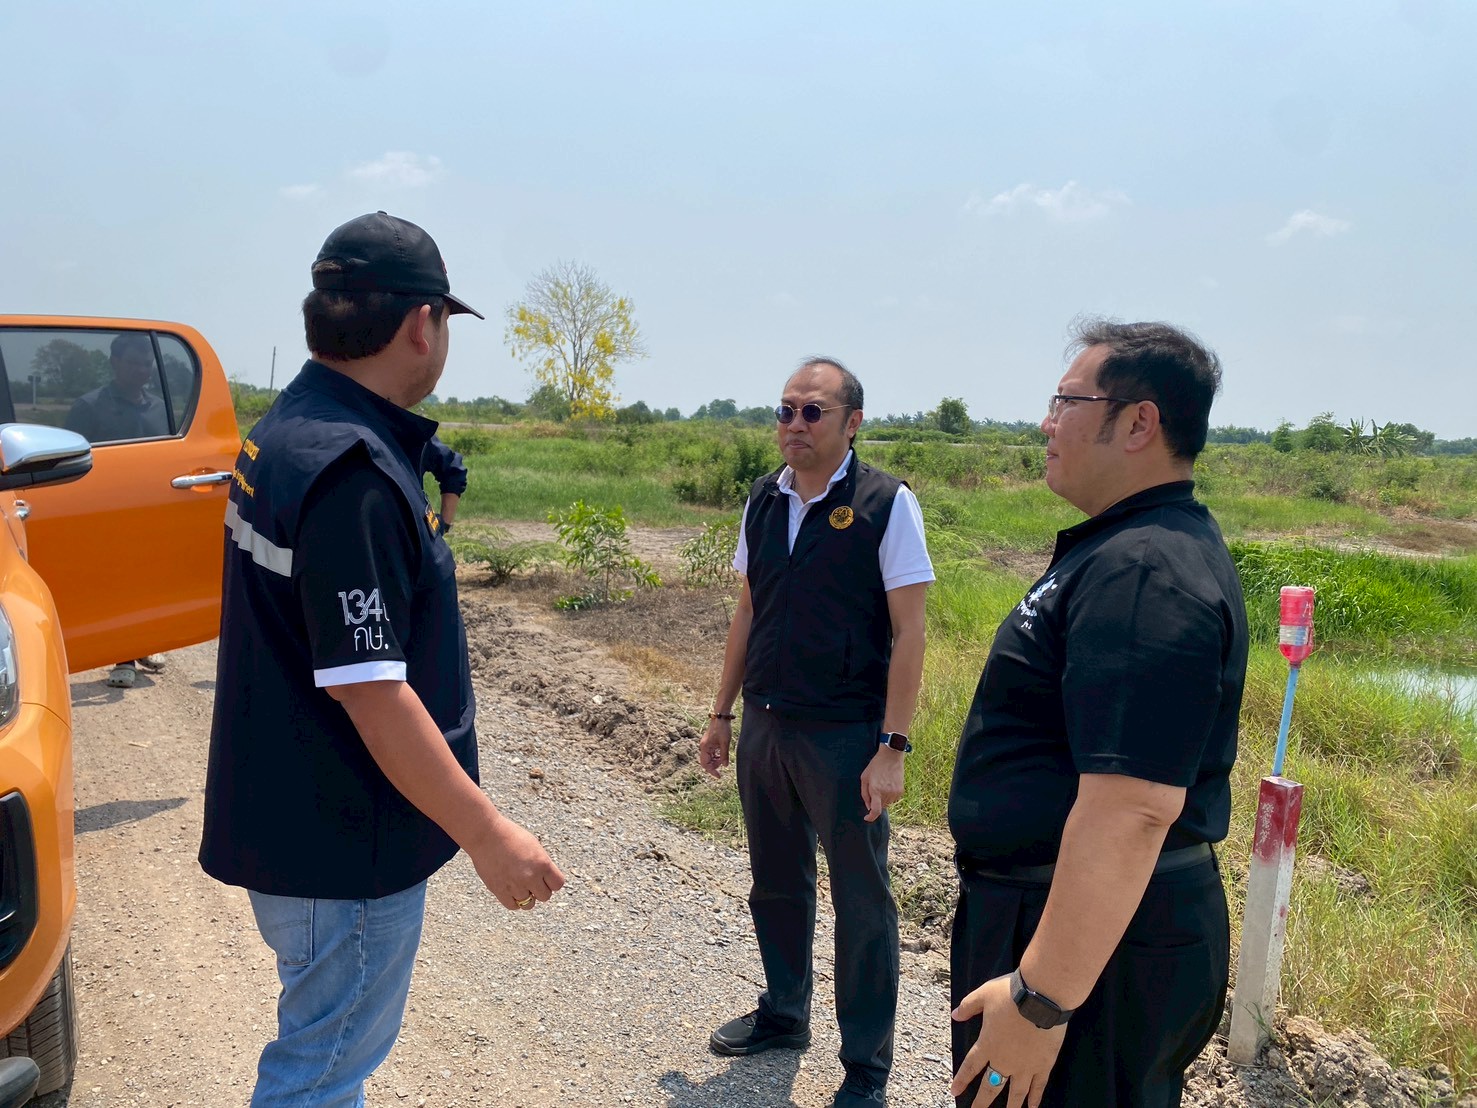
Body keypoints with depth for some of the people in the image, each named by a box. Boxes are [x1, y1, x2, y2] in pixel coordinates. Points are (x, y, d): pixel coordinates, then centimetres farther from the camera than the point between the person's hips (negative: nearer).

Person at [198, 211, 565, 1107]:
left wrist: (420, 529, 15)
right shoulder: (355, 474, -26)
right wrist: (489, 835, -22)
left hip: (289, 819, 10)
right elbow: (369, 690, -28)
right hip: (344, 841, -10)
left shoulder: (283, 433, 6)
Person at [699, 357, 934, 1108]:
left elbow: (908, 632, -12)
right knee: (776, 883, 19)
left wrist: (892, 747, -15)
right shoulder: (763, 501, 5)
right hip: (765, 727, 6)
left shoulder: (886, 504, -11)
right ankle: (783, 1014, 41)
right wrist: (722, 713, 13)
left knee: (861, 901, 7)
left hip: (843, 735, -5)